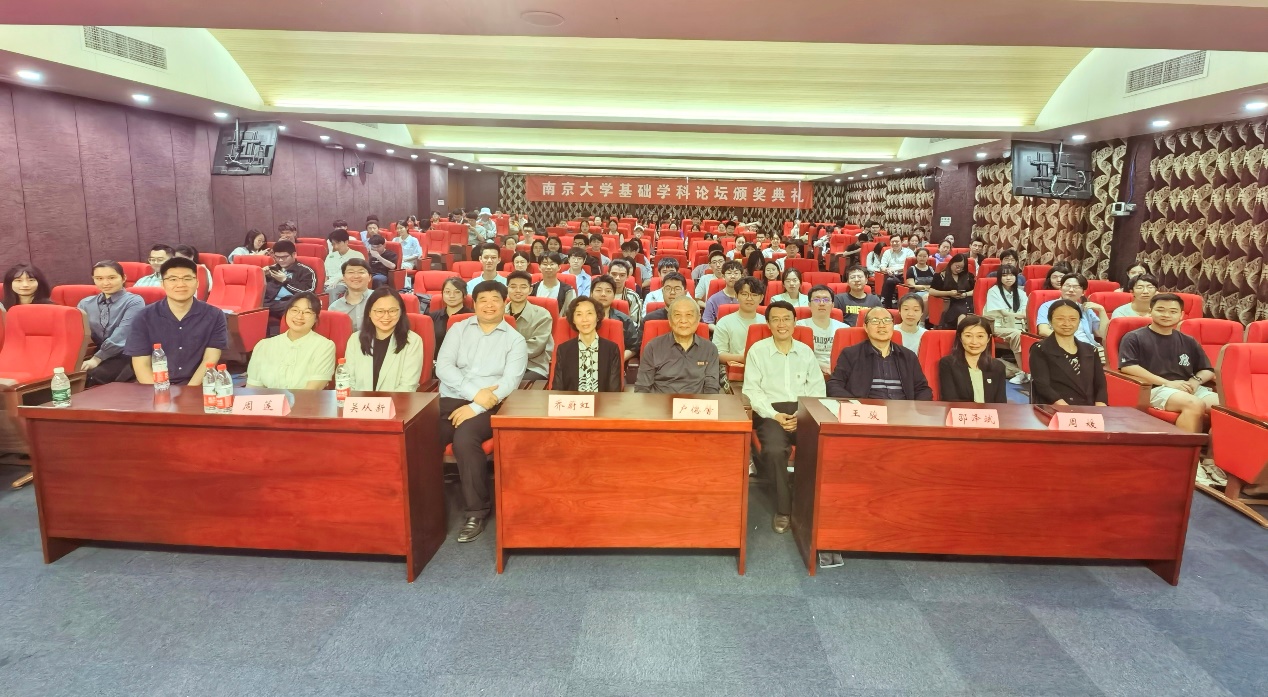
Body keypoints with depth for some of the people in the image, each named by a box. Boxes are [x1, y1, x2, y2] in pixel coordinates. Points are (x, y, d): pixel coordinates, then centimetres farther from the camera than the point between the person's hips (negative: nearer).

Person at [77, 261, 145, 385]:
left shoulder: (134, 301, -2)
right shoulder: (85, 303, 16)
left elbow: (121, 335, -12)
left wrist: (97, 358, -19)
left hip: (123, 357, -4)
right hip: (94, 354, 4)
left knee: (92, 376, -31)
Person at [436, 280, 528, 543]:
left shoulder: (515, 340, 7)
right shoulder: (458, 329, 14)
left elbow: (510, 382, -5)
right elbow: (443, 366, 0)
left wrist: (476, 407, -16)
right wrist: (475, 392, -13)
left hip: (489, 406, -2)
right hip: (451, 400, 3)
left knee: (464, 439, -33)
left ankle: (477, 510, -16)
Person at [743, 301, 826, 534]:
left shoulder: (806, 351, 16)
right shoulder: (757, 350, 6)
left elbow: (818, 389, 12)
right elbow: (752, 390, 0)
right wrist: (775, 415, -13)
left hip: (804, 413, 3)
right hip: (770, 412, -2)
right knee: (775, 450, -33)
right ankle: (784, 508, -12)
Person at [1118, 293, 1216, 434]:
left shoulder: (1189, 342, 23)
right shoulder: (1134, 338, 4)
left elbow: (1208, 370, 24)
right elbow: (1127, 367, -10)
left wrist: (1196, 381, -2)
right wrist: (1168, 383, -14)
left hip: (1189, 389, 6)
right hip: (1156, 389, -6)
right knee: (1195, 405, -33)